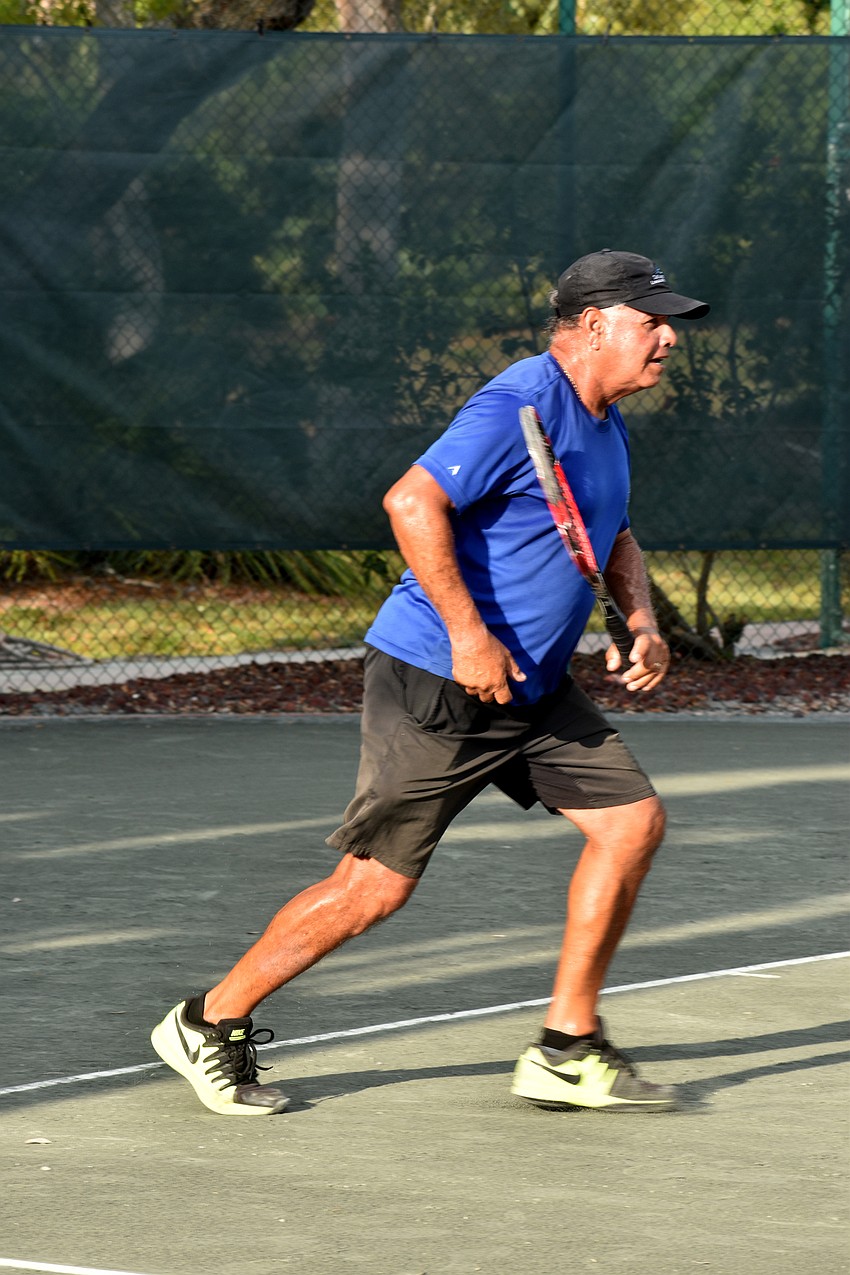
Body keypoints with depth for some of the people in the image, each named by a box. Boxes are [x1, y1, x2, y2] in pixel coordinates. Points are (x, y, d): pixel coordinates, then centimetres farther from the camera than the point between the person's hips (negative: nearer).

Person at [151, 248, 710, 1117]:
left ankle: (567, 1053, 6)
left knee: (632, 819, -1)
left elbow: (614, 537, 29)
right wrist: (468, 631, -28)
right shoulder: (521, 408, -18)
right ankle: (209, 1024, 12)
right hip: (433, 685, -9)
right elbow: (412, 502, -27)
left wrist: (641, 623, 11)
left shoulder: (603, 423, 13)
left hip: (532, 689, 9)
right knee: (374, 885, -4)